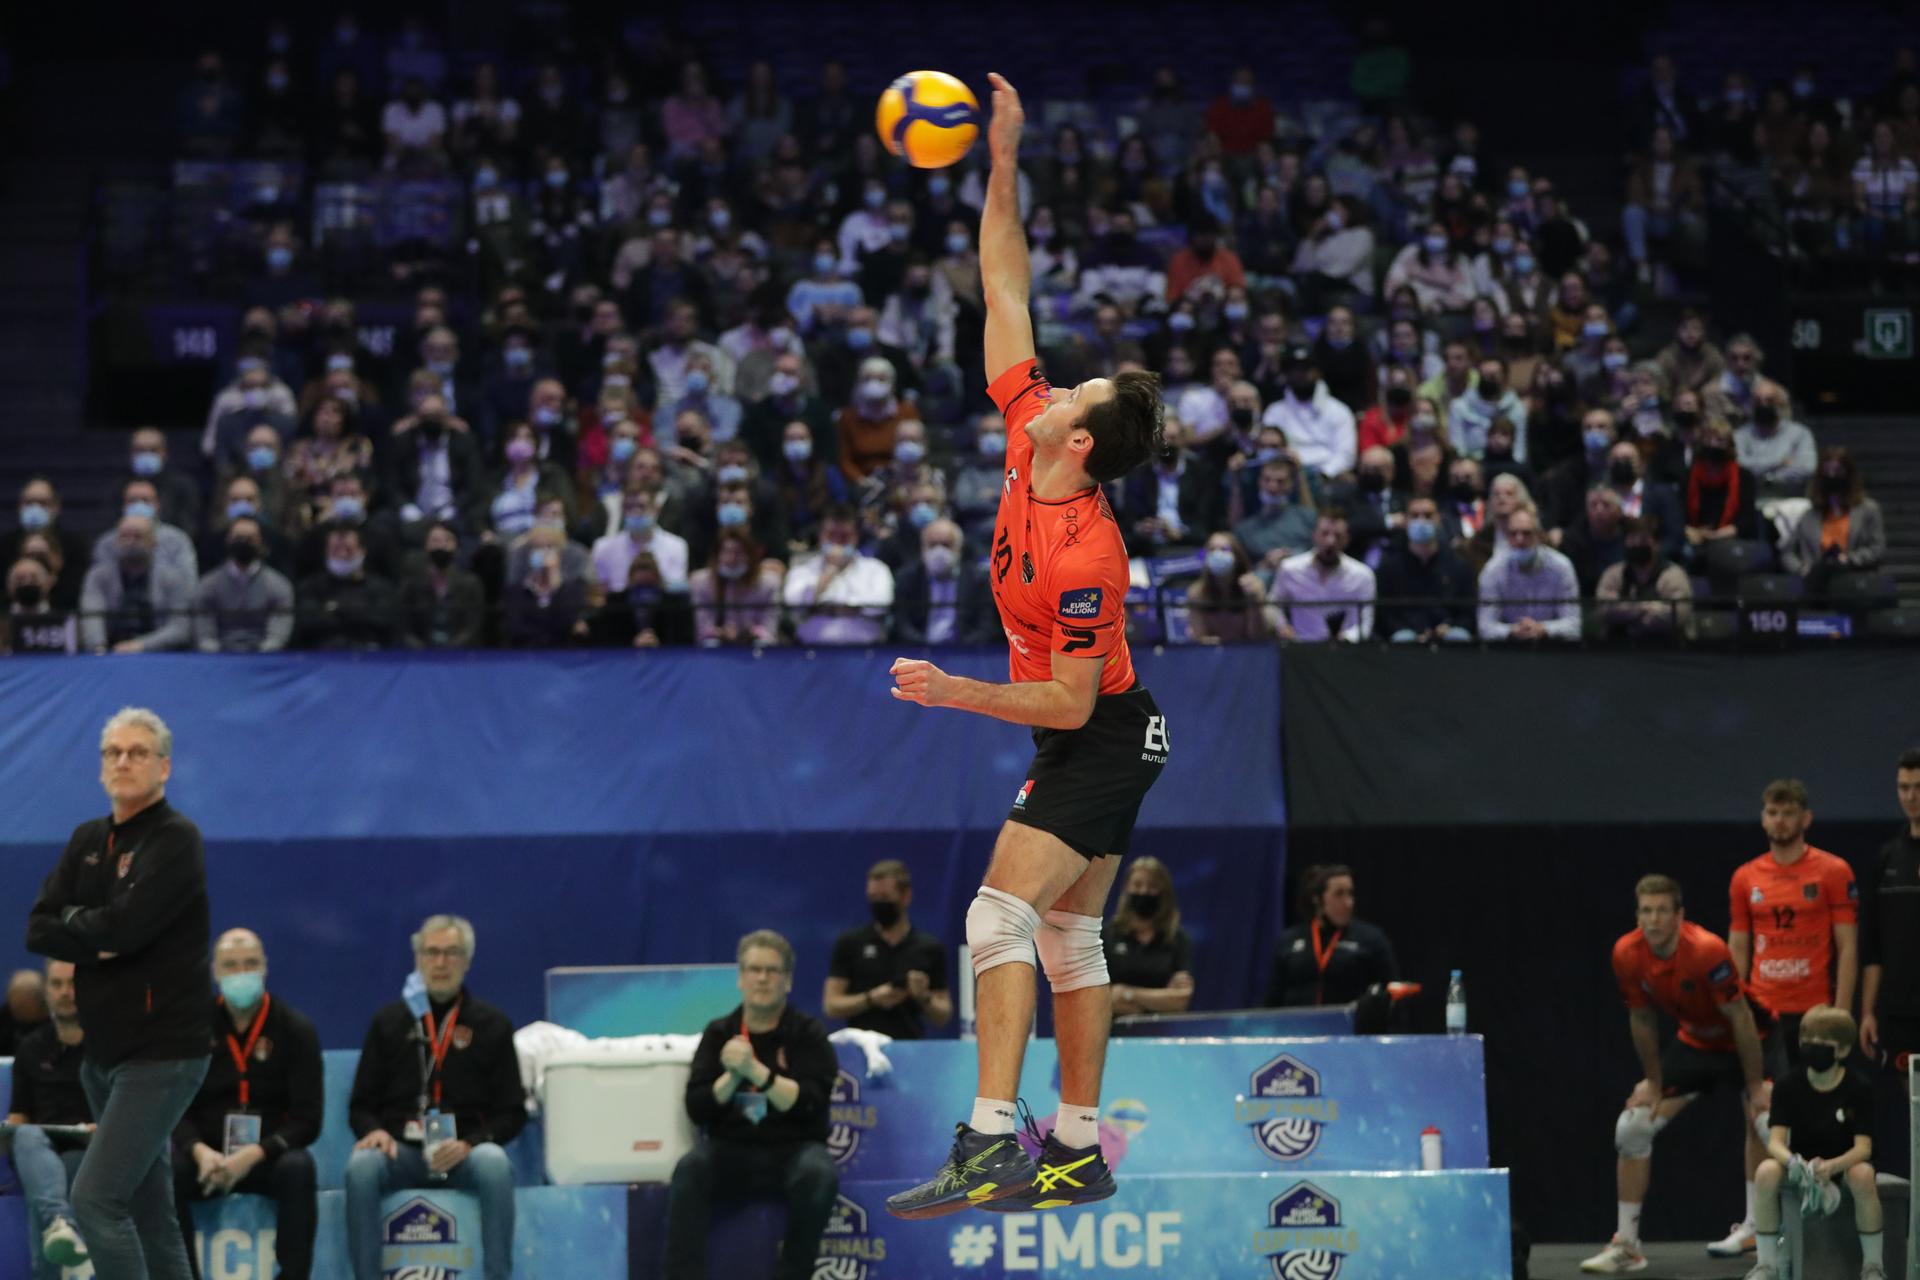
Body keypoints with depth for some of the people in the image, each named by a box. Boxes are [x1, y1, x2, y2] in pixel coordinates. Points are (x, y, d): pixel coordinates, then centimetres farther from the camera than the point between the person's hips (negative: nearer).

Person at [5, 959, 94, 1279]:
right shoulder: (31, 1047, 20)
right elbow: (18, 1116, 21)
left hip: (91, 1154, -2)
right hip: (38, 1151, 2)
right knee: (27, 1137, -37)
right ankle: (59, 1222, -62)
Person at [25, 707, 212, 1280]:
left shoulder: (176, 840, -11)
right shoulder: (88, 840, 12)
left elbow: (125, 924, -23)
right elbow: (39, 930, 4)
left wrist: (73, 920, -4)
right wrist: (101, 941, -13)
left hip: (160, 1053, -8)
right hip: (104, 1052, 8)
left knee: (96, 1199, -16)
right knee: (149, 1214, 11)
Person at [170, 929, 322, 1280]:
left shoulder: (294, 1029, -1)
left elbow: (307, 1119, -6)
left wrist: (254, 1154, -22)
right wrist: (200, 1152, -21)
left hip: (267, 1157, -1)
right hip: (206, 1155, 1)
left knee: (298, 1168, -34)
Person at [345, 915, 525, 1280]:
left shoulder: (492, 1025, 9)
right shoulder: (389, 1022, 13)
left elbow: (512, 1111, 5)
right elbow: (361, 1104, 14)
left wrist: (468, 1144, -14)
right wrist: (374, 1130, -11)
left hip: (465, 1153, -1)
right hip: (400, 1150, 1)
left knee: (495, 1165, -36)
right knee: (361, 1166, -33)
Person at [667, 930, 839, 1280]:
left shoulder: (808, 1034, 4)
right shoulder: (719, 1034, 10)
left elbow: (810, 1103, -10)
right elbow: (697, 1108, 2)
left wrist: (755, 1070, -21)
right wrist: (731, 1076, -16)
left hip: (792, 1149, -1)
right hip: (731, 1149, 1)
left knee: (819, 1174, -35)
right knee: (690, 1169, -31)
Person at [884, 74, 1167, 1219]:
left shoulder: (1084, 558, -28)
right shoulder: (1026, 429, -6)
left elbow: (1069, 701, -23)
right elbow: (1007, 295, 0)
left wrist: (955, 692, -25)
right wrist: (1004, 165, -4)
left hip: (1099, 741, -9)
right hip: (1104, 744, 9)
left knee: (1001, 917, -17)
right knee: (1069, 937, 10)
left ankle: (991, 1145, -23)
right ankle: (1080, 1154, 14)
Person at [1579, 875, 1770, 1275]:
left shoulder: (1707, 951, -33)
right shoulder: (1627, 954, -17)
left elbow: (1741, 1018, -26)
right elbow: (1642, 1018, -1)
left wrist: (1756, 1088, -24)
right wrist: (1653, 1082, 3)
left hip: (1744, 1042, -5)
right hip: (1693, 1043, 5)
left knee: (1764, 1119, -28)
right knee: (1631, 1128, -2)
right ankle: (1626, 1245, 6)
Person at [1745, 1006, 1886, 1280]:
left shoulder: (1859, 1088, -12)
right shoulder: (1787, 1087, -7)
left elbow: (1863, 1147, -18)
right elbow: (1775, 1141, -15)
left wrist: (1830, 1166, -39)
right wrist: (1793, 1163, -40)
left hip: (1844, 1164, -2)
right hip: (1801, 1163, 2)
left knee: (1863, 1175, -38)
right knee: (1766, 1172, -31)